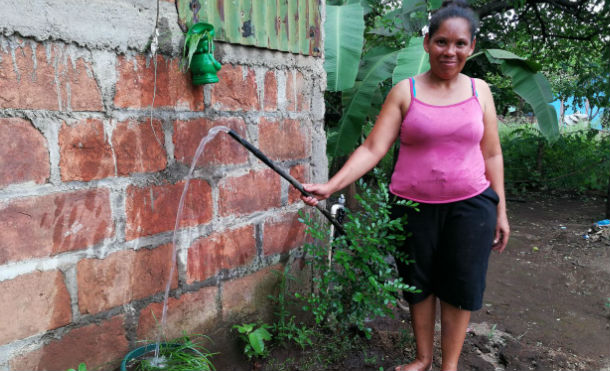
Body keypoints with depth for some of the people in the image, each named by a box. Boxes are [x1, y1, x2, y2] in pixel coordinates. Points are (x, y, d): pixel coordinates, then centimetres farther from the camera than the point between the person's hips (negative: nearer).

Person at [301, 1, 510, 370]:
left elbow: (492, 155, 8)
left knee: (459, 285, 8)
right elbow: (372, 148, -11)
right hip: (414, 205, -1)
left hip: (470, 205, 2)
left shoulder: (479, 90, 4)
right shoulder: (405, 91, -3)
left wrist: (501, 211, 6)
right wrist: (331, 186, -23)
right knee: (418, 282, 12)